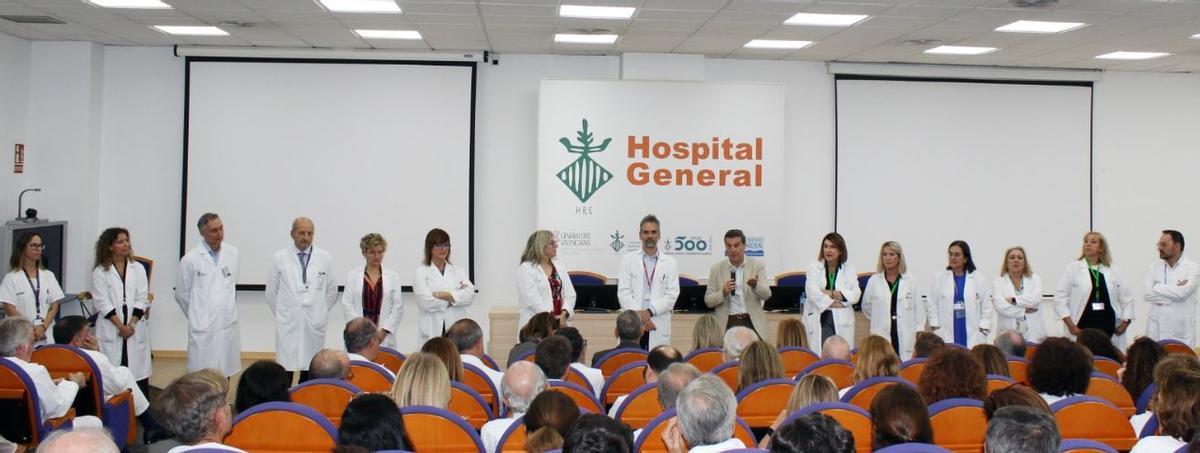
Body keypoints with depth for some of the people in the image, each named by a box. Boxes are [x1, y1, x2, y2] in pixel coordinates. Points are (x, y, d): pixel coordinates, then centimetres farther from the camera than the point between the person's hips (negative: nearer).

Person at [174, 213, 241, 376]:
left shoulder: (232, 253, 4)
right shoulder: (190, 260, -6)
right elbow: (181, 295, 5)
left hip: (228, 327, 3)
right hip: (203, 330, -3)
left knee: (226, 375, 8)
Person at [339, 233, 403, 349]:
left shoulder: (393, 276, 8)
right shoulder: (352, 275, 7)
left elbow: (398, 308, 4)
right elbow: (347, 305, 1)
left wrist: (382, 333, -6)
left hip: (384, 338, 0)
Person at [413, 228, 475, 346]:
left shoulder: (458, 271, 15)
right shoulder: (421, 272, 4)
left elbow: (470, 294, 0)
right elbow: (426, 302, -9)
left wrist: (442, 295, -10)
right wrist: (456, 297, -3)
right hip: (432, 331, -2)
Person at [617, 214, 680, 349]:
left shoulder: (670, 263, 9)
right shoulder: (628, 260, 9)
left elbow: (672, 295, 1)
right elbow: (623, 293, 1)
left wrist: (649, 312, -11)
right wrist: (639, 315, -10)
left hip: (658, 327, 0)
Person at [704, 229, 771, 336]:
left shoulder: (758, 265, 3)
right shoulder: (716, 268, 3)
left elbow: (767, 295, -5)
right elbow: (708, 301, 3)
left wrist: (755, 285, -25)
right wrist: (723, 293, -16)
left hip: (752, 323, 0)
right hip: (726, 324, 0)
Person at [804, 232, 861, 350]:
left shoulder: (849, 269, 10)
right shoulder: (814, 266, 6)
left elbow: (855, 295, -3)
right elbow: (813, 292, -7)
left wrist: (831, 293, -11)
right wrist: (831, 302, -10)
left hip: (841, 323, 1)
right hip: (818, 321, -1)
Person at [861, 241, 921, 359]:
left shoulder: (911, 281, 3)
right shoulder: (874, 281, 3)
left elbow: (918, 310, 4)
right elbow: (866, 308, 14)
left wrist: (919, 335, 0)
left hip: (906, 336, 0)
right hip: (882, 336, 0)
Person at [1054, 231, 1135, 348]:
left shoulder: (1113, 272, 12)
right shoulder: (1073, 268, 2)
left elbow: (1127, 298, 17)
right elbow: (1060, 298, -3)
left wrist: (1125, 323, 8)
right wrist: (1070, 325, -9)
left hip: (1109, 330, 3)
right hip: (1083, 329, -3)